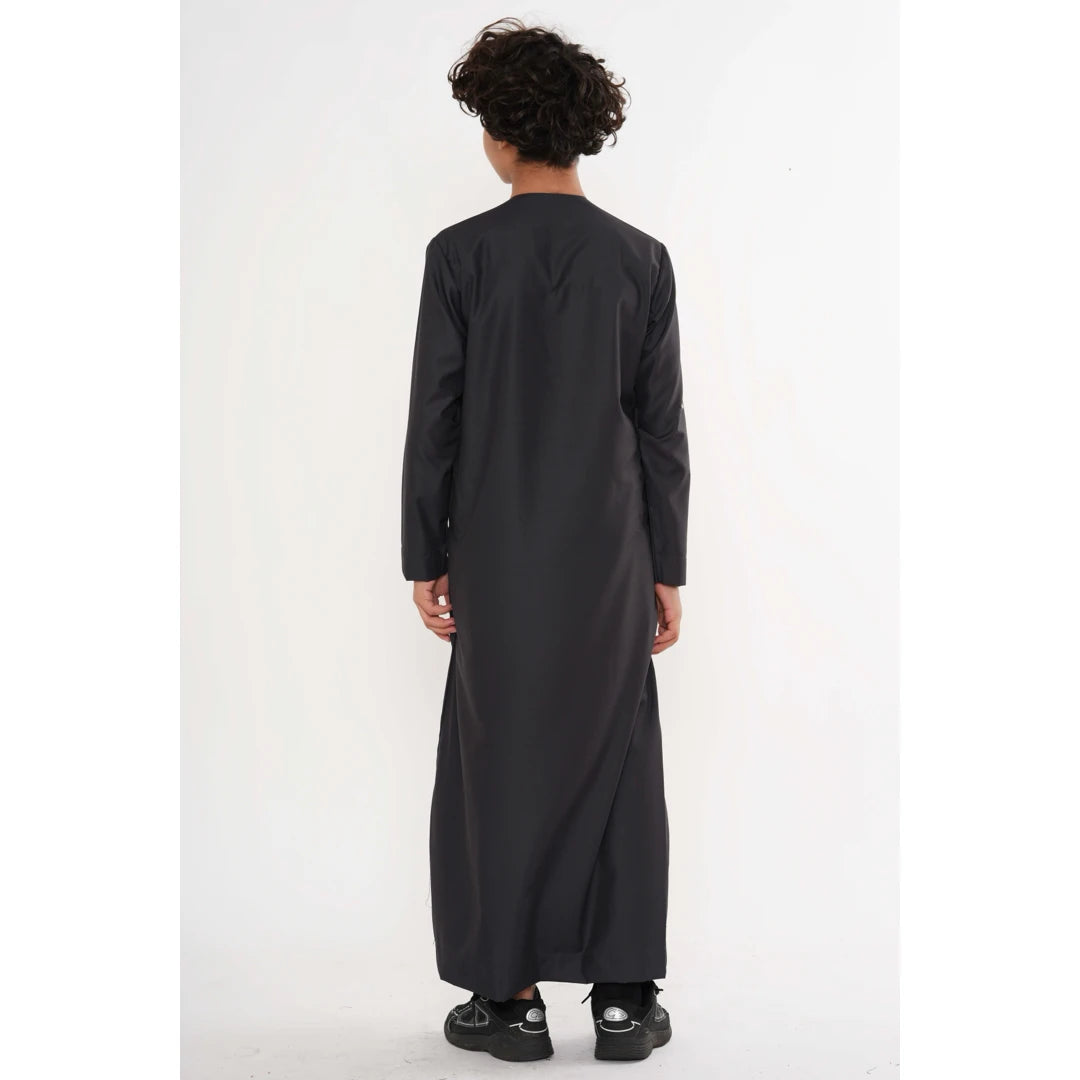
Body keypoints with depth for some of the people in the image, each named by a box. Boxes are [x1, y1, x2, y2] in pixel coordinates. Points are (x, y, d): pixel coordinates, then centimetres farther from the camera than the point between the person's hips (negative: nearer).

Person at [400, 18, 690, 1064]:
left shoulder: (461, 254, -6)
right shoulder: (640, 259, -1)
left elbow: (434, 421, -5)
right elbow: (661, 431, 1)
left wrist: (425, 558, 3)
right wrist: (666, 571, 7)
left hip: (497, 557, -1)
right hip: (611, 554, 2)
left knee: (501, 759, 9)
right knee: (613, 761, 10)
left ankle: (512, 996, 17)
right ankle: (624, 997, 16)